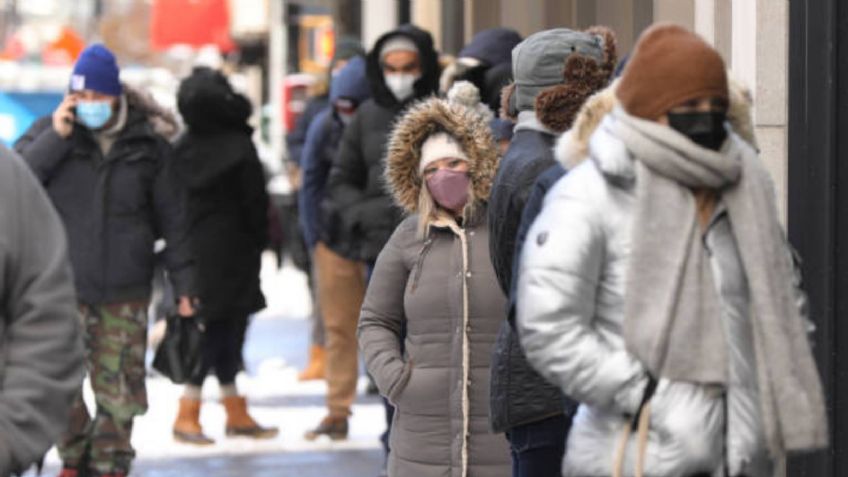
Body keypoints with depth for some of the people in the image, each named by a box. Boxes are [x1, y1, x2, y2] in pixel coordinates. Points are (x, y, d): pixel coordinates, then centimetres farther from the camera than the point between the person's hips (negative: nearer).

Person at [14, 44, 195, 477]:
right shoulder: (51, 131, 4)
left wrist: (184, 282, 7)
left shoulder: (148, 144, 3)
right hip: (61, 288, 0)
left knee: (119, 392, 2)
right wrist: (55, 138, -16)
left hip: (124, 294, 0)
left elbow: (172, 218, 9)